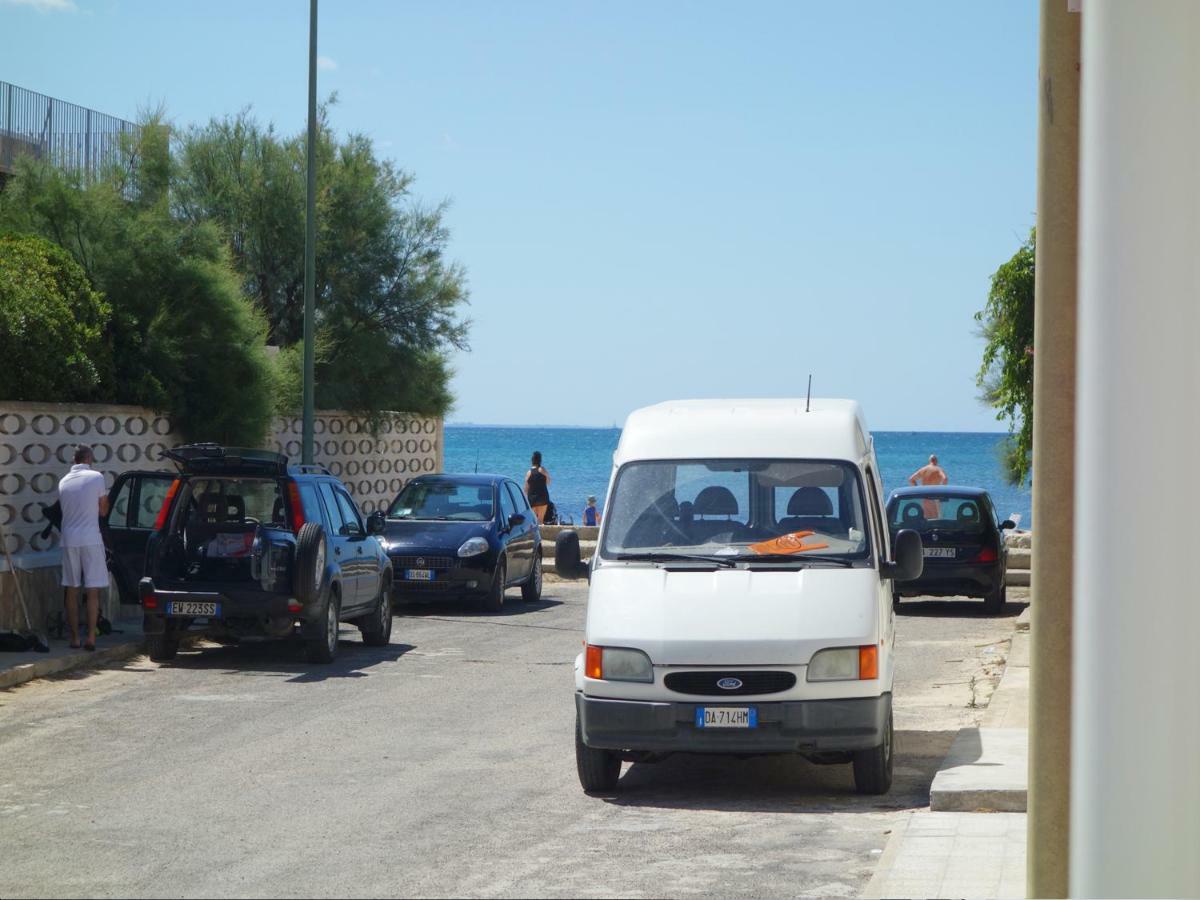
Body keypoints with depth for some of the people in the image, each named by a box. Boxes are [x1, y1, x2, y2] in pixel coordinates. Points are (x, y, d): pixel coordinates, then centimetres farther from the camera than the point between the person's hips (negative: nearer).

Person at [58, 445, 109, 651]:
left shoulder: (64, 481, 9)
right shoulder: (96, 477, -4)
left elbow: (64, 508, 13)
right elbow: (103, 510, 2)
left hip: (69, 539, 4)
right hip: (90, 538, -4)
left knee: (72, 591, 9)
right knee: (93, 591, 0)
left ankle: (75, 638, 8)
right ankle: (91, 637, -6)